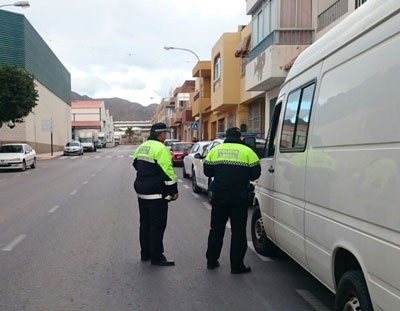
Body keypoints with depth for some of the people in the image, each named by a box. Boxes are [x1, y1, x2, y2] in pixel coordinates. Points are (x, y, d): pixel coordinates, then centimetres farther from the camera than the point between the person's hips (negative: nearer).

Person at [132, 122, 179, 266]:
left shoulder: (141, 147, 11)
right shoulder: (160, 148, -16)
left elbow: (135, 164, 21)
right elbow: (167, 171, -18)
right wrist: (174, 190, -12)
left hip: (141, 191, 9)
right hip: (156, 194, -9)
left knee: (145, 223, 17)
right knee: (157, 225, -2)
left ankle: (145, 253, 26)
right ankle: (156, 257, 2)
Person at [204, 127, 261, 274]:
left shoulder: (215, 150, 5)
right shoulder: (247, 151, -4)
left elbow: (207, 171, 10)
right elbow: (255, 174, -2)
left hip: (219, 196, 3)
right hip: (238, 197, -3)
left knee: (216, 229, 15)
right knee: (238, 231, 4)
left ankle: (211, 261, 22)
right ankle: (237, 266, 7)